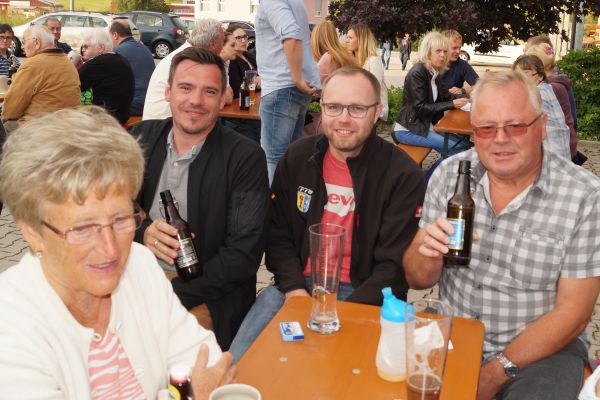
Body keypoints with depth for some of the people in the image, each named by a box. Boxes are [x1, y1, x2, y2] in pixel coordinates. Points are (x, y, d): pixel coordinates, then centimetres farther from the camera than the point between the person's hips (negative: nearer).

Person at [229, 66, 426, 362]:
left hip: (364, 296, -2)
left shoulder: (403, 174, -9)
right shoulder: (297, 157, 5)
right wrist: (295, 290, -9)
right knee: (237, 364, -15)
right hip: (298, 285, 3)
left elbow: (394, 265, -10)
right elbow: (277, 235, 8)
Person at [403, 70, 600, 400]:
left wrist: (496, 373, -14)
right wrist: (429, 255, -22)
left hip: (543, 348, -2)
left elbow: (572, 313, -9)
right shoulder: (449, 174, -4)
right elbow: (417, 280, 1)